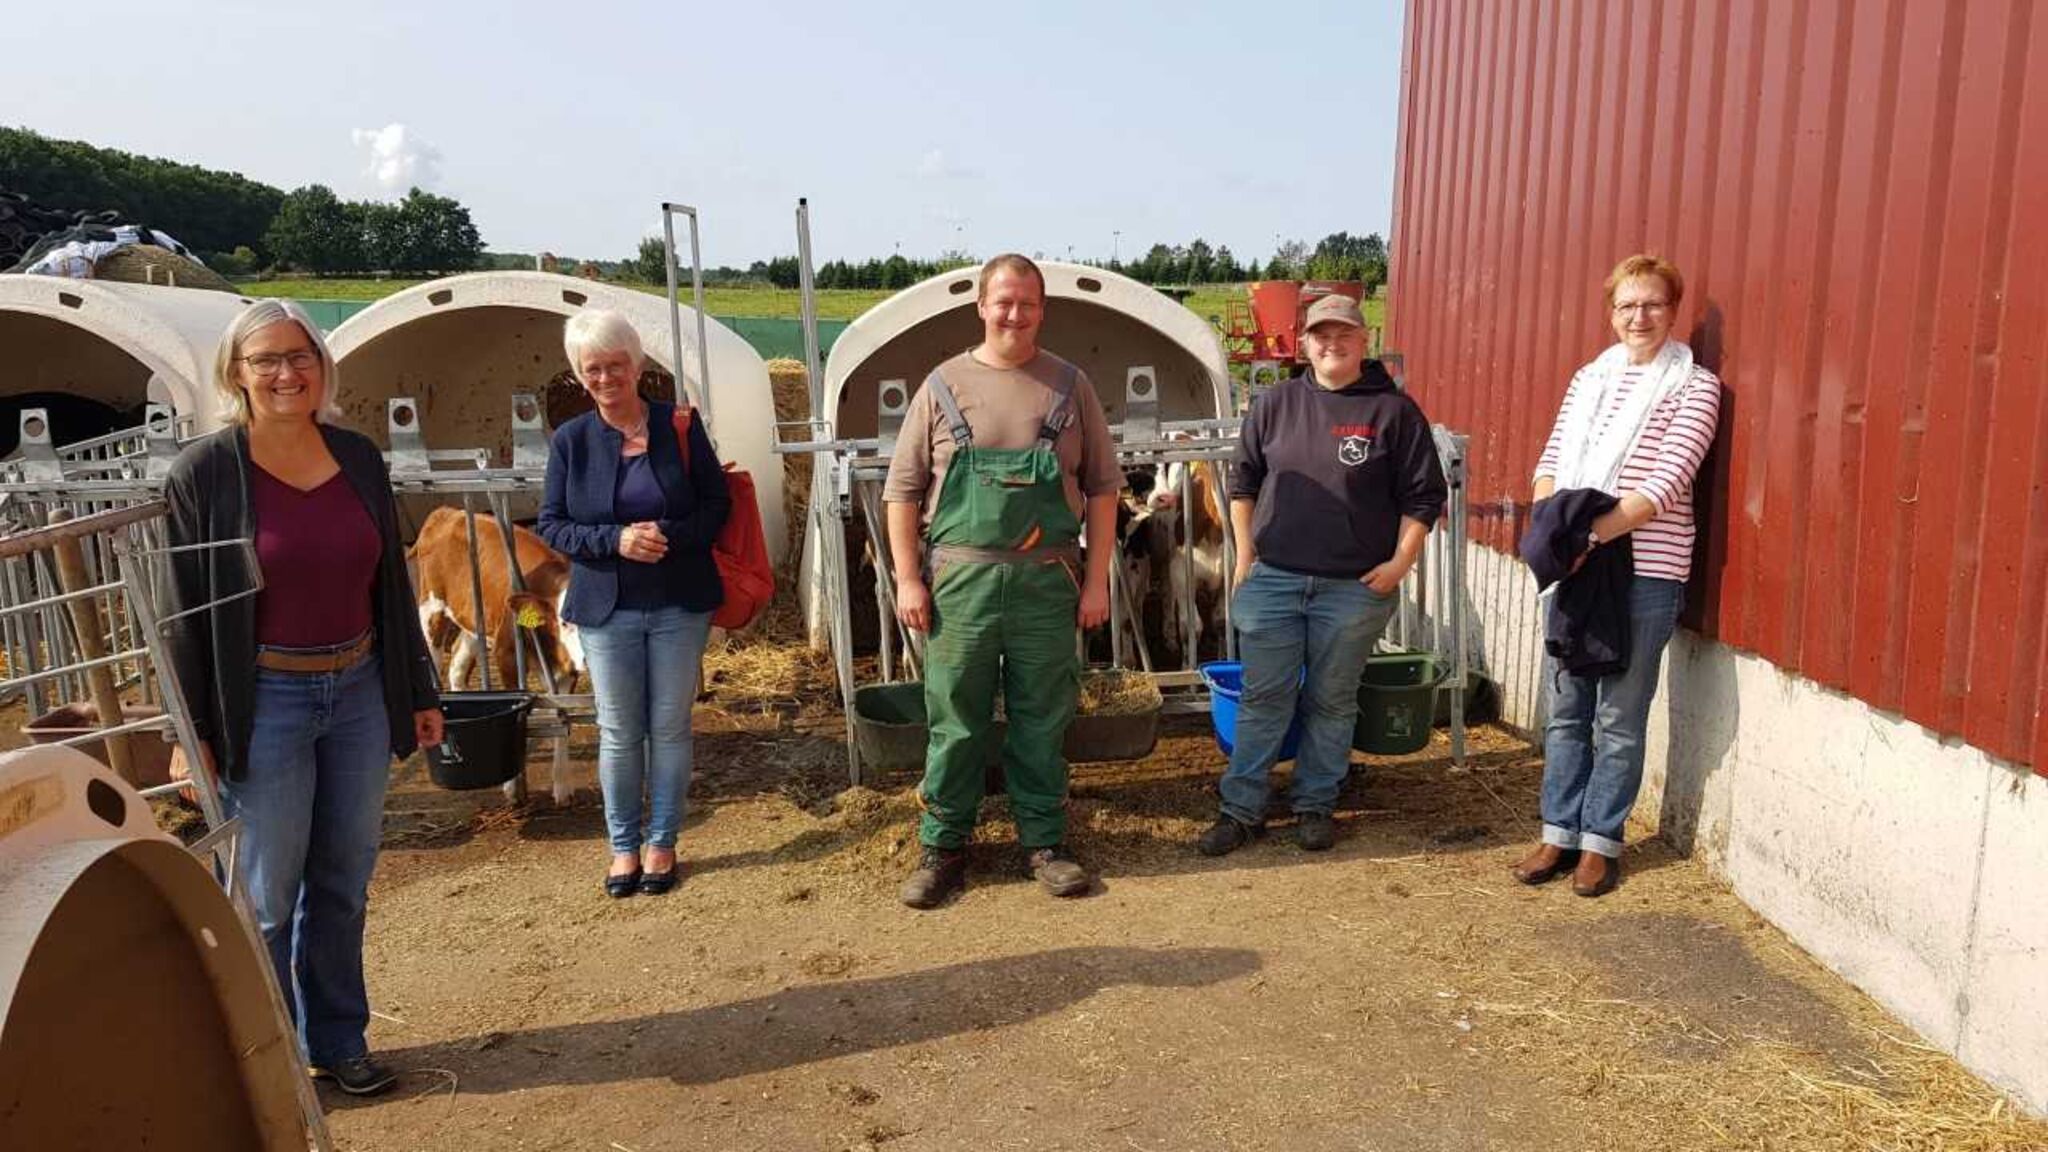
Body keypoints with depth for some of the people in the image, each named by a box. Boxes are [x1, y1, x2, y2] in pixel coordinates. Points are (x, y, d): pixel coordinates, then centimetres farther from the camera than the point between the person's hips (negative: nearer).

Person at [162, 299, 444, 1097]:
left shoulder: (359, 458, 4)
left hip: (359, 692, 4)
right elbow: (183, 610, -6)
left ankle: (338, 1041, 29)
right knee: (266, 895, 6)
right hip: (266, 702, -4)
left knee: (344, 883, 14)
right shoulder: (205, 472, -8)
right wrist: (190, 732, -8)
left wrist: (419, 693, 11)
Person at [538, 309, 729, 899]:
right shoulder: (571, 440, 0)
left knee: (670, 727, 6)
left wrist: (668, 536, -19)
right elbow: (551, 524, 1)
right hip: (606, 607, 1)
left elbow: (717, 503, -1)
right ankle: (624, 845, 22)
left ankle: (662, 843, 21)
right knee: (619, 732, 8)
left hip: (679, 605, 0)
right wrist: (615, 540, -17)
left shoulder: (680, 426, -3)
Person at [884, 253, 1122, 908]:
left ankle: (1043, 841, 24)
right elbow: (902, 490, 5)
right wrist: (908, 579, -2)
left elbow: (1102, 487, 8)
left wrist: (1097, 579, 3)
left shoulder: (1069, 386, 6)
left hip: (1047, 581, 1)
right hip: (960, 580, -1)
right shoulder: (943, 386, 4)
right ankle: (943, 846, 21)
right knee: (955, 720, 7)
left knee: (1042, 721, 10)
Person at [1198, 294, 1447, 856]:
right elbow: (1243, 481, 12)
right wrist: (1245, 554, 6)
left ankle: (1315, 805, 25)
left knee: (1332, 702, 10)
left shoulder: (1394, 410, -1)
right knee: (1263, 699, 6)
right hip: (1272, 579, 2)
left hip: (1355, 587, -1)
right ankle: (1242, 808, 15)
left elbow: (1424, 495, 1)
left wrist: (1400, 563, -6)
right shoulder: (1274, 404, 5)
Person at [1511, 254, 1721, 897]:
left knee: (1619, 717, 4)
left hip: (1644, 569, -5)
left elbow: (1668, 482, -14)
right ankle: (1559, 834, 22)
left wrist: (1594, 533, -23)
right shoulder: (1589, 378, 13)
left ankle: (1601, 842, 17)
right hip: (1575, 562, 5)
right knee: (1565, 707, 10)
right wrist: (1554, 525, -10)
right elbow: (1551, 461, 9)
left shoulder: (1693, 386, -3)